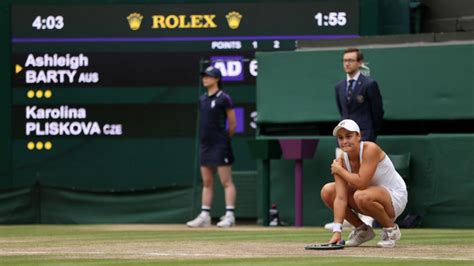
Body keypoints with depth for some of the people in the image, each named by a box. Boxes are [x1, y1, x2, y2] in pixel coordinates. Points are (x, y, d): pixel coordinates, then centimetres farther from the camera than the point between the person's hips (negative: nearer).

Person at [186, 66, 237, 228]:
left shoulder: (223, 99, -8)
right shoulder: (202, 99, 13)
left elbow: (232, 124, -5)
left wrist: (224, 139, 3)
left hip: (220, 147, -8)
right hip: (205, 145, 8)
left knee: (226, 182, -7)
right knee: (207, 183, 9)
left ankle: (229, 215, -9)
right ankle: (204, 216, 11)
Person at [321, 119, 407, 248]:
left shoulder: (370, 149, -25)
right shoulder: (341, 160, -9)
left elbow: (361, 183, -34)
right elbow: (341, 198, -16)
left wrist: (339, 170, -17)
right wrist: (337, 231, -26)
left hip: (396, 198, -7)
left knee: (362, 196, -37)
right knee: (327, 191, -6)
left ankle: (391, 229, -10)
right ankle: (362, 230, 8)